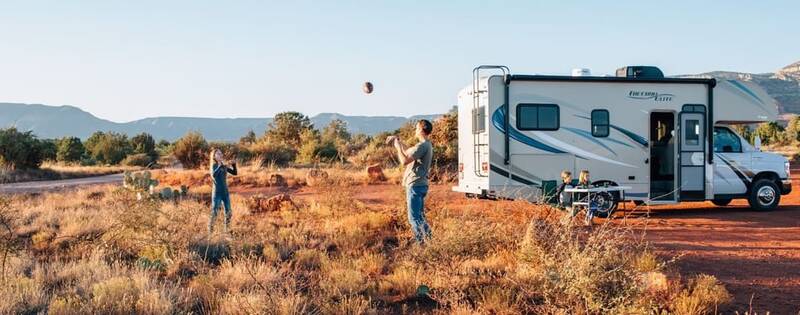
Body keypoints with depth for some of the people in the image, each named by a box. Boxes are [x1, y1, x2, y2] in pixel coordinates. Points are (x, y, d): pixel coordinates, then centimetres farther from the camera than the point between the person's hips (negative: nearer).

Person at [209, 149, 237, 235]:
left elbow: (235, 173, 8)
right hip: (217, 193, -6)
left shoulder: (224, 166, 8)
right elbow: (214, 175, -26)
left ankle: (227, 230, 17)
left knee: (228, 212, 7)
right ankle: (210, 231, 3)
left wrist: (234, 165, -7)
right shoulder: (214, 165, -6)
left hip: (226, 192, 6)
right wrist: (221, 165, -31)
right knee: (214, 212, -4)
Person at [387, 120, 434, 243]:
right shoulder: (426, 145, 15)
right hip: (420, 185, 10)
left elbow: (404, 161, -23)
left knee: (414, 218, -7)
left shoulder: (422, 146, -18)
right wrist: (398, 141, 21)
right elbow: (408, 153, 28)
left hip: (415, 185, -10)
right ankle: (423, 242, 20)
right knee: (419, 217, 16)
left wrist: (397, 146, -11)